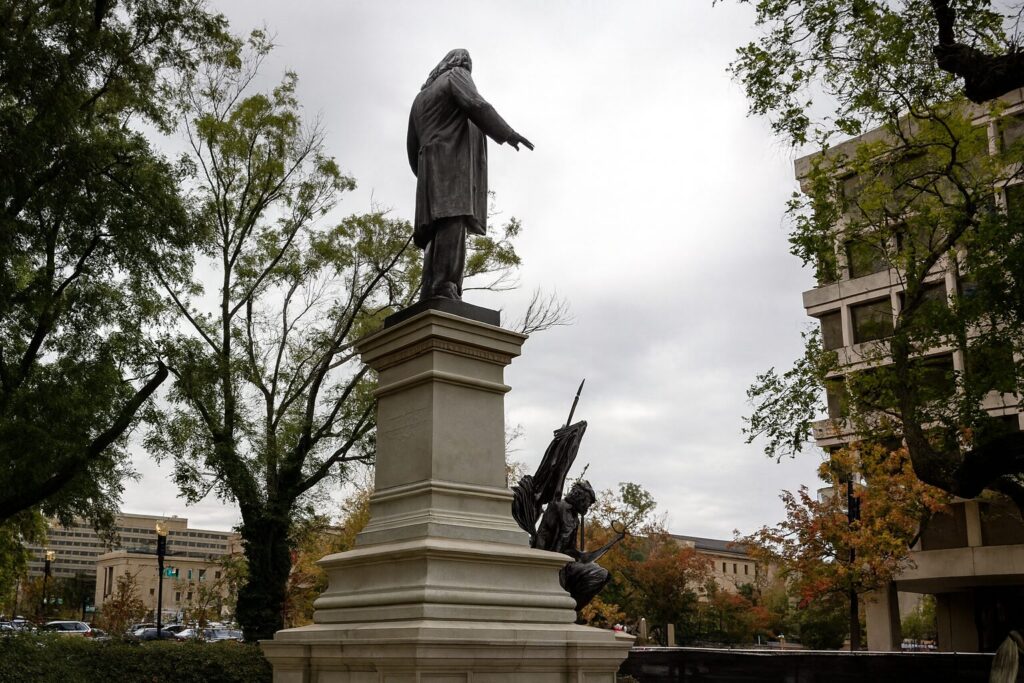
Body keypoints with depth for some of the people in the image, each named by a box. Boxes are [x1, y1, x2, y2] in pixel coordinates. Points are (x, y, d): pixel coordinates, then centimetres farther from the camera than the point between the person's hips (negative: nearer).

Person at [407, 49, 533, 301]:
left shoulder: (421, 95, 33)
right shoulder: (457, 76, 12)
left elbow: (412, 145, 28)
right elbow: (475, 105, -9)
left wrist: (424, 176, 31)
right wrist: (508, 134, -12)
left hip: (430, 166, 8)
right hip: (455, 160, -8)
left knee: (439, 233, -3)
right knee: (454, 219, -23)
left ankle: (428, 297, -17)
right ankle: (445, 289, -41)